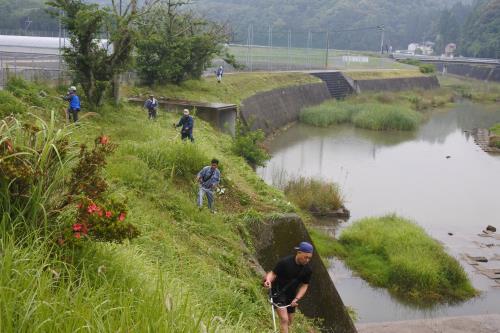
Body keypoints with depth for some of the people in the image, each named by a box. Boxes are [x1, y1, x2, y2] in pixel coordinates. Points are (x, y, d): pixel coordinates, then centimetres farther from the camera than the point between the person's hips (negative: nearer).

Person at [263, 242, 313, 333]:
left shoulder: (308, 270, -11)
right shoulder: (285, 262, -25)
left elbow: (304, 285, -4)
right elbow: (273, 273, -19)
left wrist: (296, 299, -18)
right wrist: (268, 280, -42)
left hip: (291, 294, 6)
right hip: (278, 291, -6)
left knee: (289, 321, 19)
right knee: (284, 319, -18)